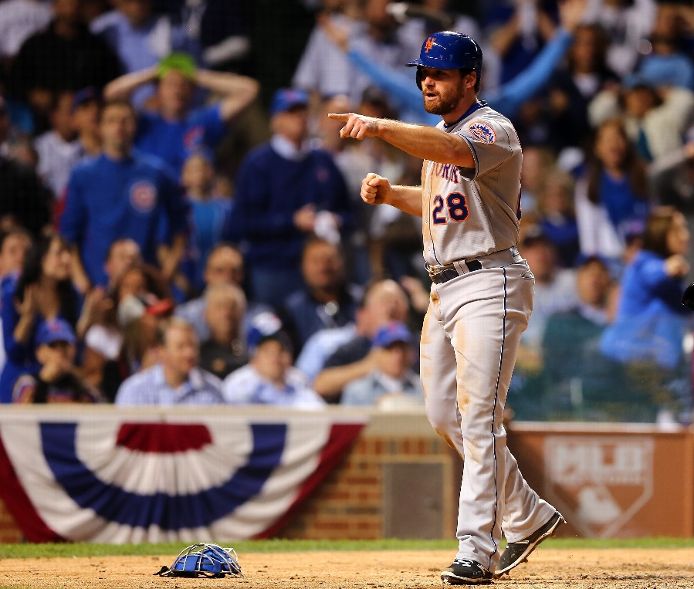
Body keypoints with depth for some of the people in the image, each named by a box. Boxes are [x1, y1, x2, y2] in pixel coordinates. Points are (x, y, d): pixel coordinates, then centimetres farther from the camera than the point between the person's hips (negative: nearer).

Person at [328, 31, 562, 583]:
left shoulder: (493, 129, -12)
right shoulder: (438, 137, 17)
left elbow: (453, 151, -34)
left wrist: (380, 127, -47)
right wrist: (390, 193, 9)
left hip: (489, 284, -10)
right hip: (444, 289, 10)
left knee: (478, 417, -14)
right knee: (444, 413, 11)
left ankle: (476, 550, -16)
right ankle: (527, 516, 24)